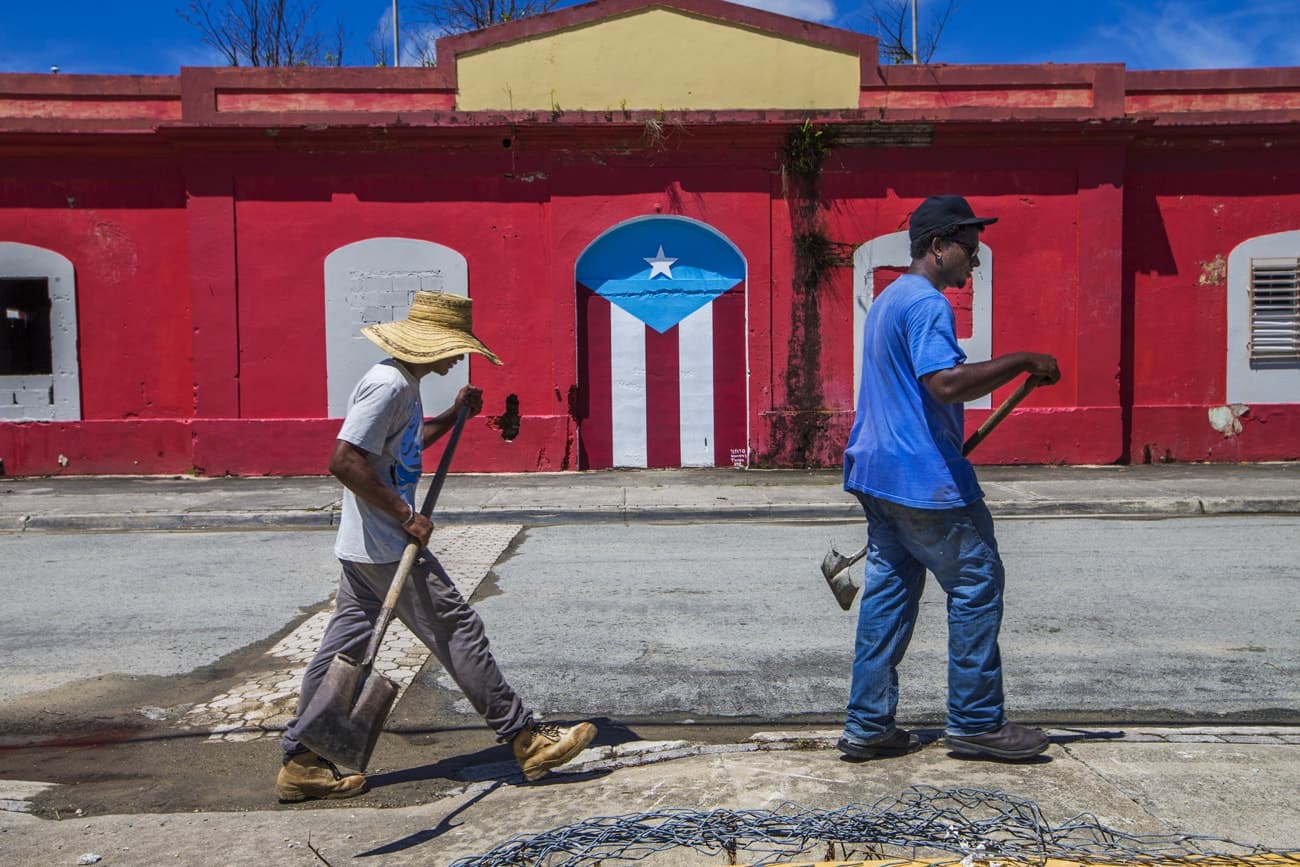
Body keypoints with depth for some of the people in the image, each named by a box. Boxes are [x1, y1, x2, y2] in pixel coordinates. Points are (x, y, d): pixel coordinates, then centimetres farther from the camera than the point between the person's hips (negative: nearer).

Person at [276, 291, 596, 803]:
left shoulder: (405, 383, 15)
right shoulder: (388, 385, -18)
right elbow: (344, 461, -24)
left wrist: (454, 415, 19)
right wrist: (406, 516, -23)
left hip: (366, 548, 10)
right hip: (386, 548, -10)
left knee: (345, 646, 13)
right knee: (458, 630, -4)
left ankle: (300, 763, 21)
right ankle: (525, 739, 6)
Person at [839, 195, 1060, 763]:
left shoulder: (888, 300, 20)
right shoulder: (926, 303, -13)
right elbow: (946, 383, -28)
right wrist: (1022, 362, -18)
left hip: (878, 472, 10)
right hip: (922, 477, -10)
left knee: (888, 590, 10)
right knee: (977, 585, 2)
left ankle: (867, 726, 14)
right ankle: (975, 723, 11)